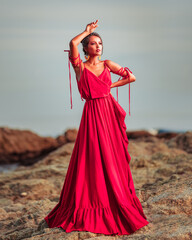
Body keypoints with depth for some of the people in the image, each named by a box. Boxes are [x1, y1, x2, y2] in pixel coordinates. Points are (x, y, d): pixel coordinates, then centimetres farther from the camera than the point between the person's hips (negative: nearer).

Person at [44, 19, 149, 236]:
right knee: (92, 160, -2)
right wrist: (87, 31, -3)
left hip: (109, 112, 3)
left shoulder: (107, 64, 10)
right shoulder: (80, 67, 1)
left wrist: (111, 86, 10)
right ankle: (88, 210, 5)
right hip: (92, 114, -3)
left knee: (112, 160, 5)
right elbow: (72, 43, -17)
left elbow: (131, 77, 15)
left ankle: (117, 203, 13)